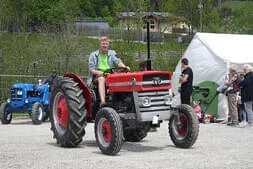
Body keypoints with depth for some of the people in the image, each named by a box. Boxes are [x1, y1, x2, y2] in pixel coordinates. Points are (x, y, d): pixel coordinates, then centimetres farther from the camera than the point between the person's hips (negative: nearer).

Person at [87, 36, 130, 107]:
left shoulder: (112, 53, 16)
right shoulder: (93, 55, 9)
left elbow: (118, 62, -2)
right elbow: (91, 70, -1)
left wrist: (124, 67, -24)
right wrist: (100, 73, -23)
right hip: (97, 77, -2)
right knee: (101, 79, -37)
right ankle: (102, 101, -53)